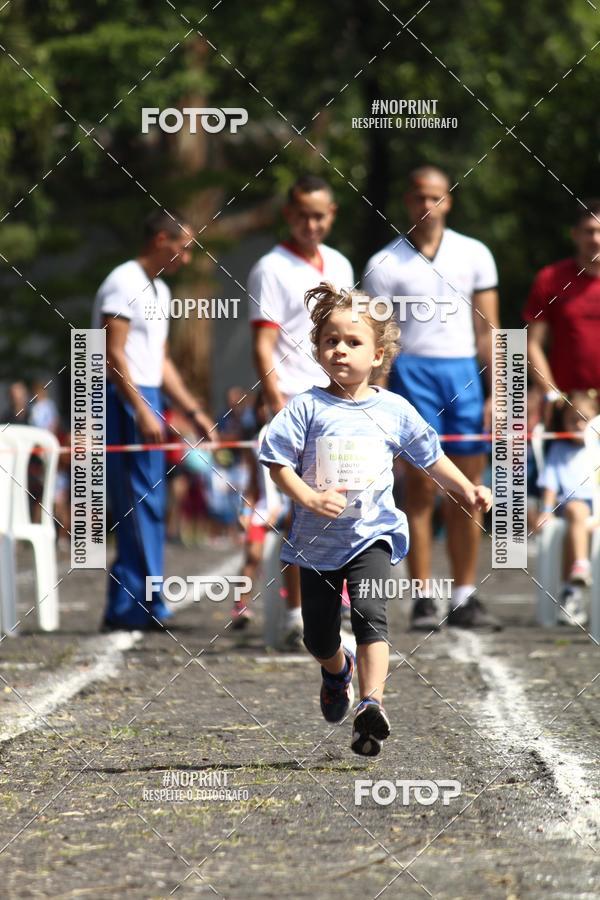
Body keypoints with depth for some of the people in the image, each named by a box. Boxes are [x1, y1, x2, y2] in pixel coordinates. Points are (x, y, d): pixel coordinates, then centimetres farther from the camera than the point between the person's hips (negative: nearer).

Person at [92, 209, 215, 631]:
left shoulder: (159, 291, 20)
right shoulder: (124, 284, -10)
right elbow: (112, 354, -17)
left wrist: (194, 411, 22)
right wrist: (142, 411, -21)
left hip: (147, 401, 10)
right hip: (124, 402, -10)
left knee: (148, 507, 9)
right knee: (140, 505, -11)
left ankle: (127, 608, 11)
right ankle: (143, 606, -10)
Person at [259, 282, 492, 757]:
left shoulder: (394, 410, 0)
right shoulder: (307, 408, -6)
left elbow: (431, 457, 12)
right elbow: (279, 462, -8)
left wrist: (467, 489, 2)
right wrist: (310, 499, -23)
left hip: (372, 533, -1)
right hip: (318, 538, 1)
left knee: (369, 612, -24)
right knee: (319, 635, 11)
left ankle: (372, 703, -28)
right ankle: (338, 670, 46)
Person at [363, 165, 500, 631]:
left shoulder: (475, 255, 9)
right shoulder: (385, 264, 3)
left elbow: (487, 330, 9)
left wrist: (496, 394, 1)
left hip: (464, 374, 2)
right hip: (413, 370, -2)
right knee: (421, 488, -4)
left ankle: (465, 597, 7)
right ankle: (423, 600, -1)